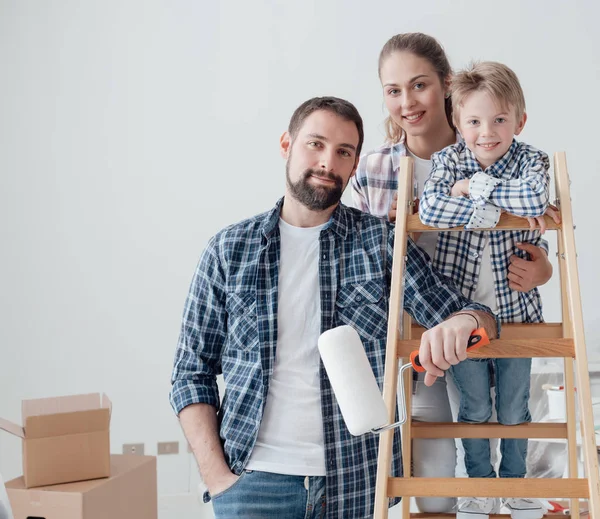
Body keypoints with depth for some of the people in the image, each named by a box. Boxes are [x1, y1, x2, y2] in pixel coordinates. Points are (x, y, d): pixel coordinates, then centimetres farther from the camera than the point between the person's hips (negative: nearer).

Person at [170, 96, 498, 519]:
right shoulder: (229, 251, 3)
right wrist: (217, 476, -6)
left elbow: (482, 318, 0)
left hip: (358, 482, 1)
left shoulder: (381, 242, 2)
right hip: (254, 477, 0)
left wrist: (463, 322, -24)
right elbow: (193, 374, 6)